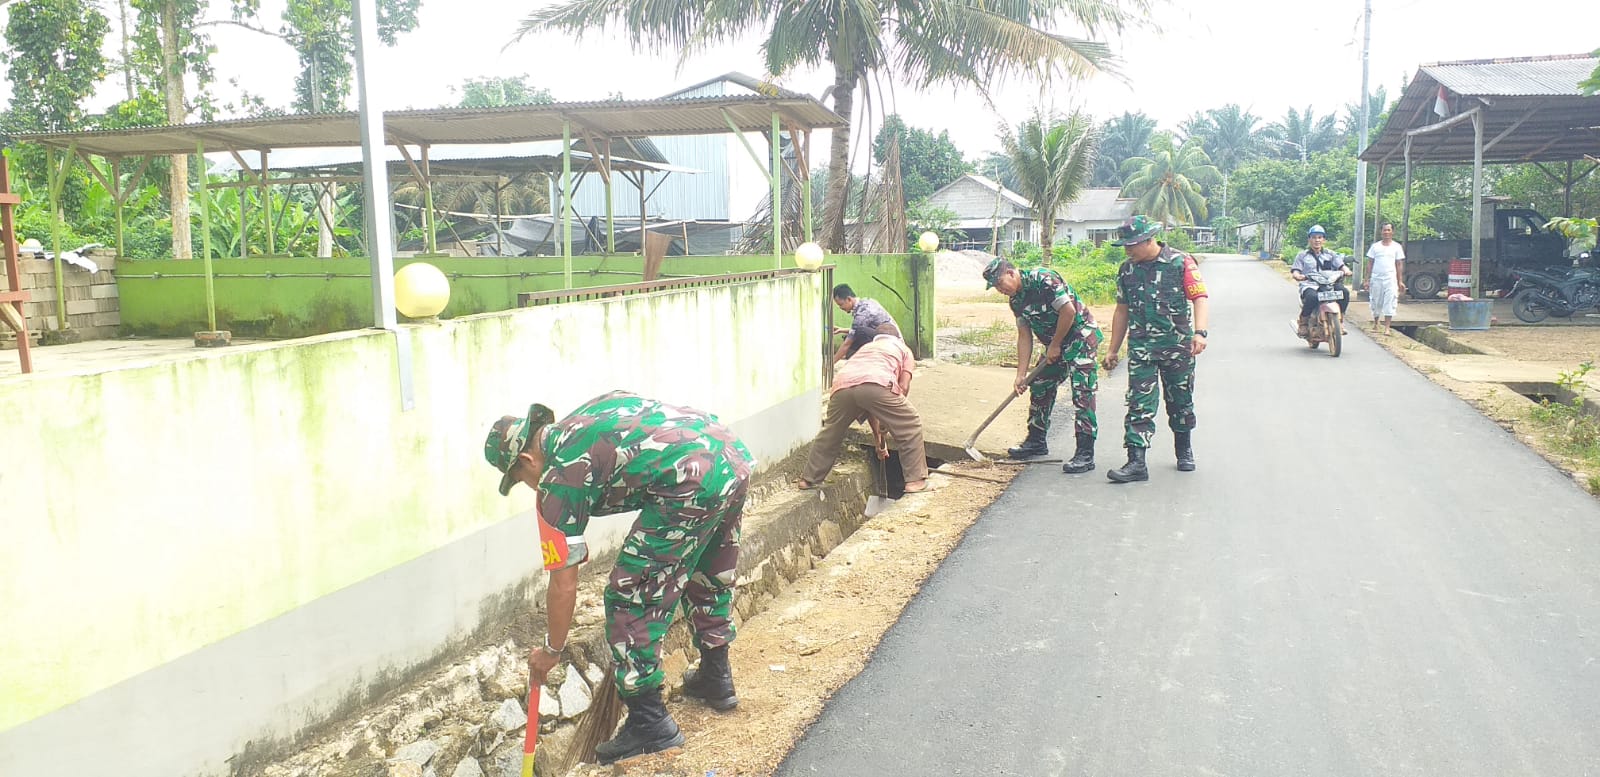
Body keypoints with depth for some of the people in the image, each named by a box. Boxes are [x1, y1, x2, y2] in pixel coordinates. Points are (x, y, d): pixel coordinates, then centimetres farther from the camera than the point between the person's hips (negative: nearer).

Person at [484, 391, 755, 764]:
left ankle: (650, 722, 12)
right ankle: (716, 678, 46)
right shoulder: (582, 421, 24)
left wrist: (552, 649, 21)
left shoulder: (558, 478, 3)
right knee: (710, 578, 30)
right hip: (736, 456, 10)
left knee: (629, 600, 5)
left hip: (691, 482, -9)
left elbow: (564, 585, 7)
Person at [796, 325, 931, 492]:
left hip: (842, 385, 5)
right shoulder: (903, 349, 34)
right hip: (877, 384, -4)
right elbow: (903, 387, 18)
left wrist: (878, 437, 45)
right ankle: (916, 481, 11)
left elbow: (867, 402, 43)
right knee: (910, 426, 13)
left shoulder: (865, 348, 45)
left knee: (830, 432, 26)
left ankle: (809, 479, 35)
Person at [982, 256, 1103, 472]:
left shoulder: (1043, 279, -21)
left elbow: (1068, 310, -24)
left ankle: (1085, 454, -12)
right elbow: (1024, 337, 8)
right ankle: (1036, 441, 28)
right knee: (1040, 387, 14)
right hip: (1056, 345, 9)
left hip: (1081, 336, -9)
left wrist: (1054, 345, -14)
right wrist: (1021, 375, 3)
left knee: (1082, 394, -13)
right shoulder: (1016, 300, 5)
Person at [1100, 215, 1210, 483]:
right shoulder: (1127, 270, 7)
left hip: (1178, 345, -2)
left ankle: (1184, 450, 33)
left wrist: (1200, 332, -28)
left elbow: (1201, 298, -12)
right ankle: (1136, 462, -10)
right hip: (1141, 347, 2)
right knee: (1139, 404, -7)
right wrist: (1113, 350, 15)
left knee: (1181, 402, 12)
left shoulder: (1182, 263, -5)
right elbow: (1122, 311, 15)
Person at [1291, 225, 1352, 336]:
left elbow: (1341, 265, 8)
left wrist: (1347, 271, -16)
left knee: (1344, 292, -27)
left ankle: (1340, 320, -10)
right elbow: (1295, 271, 2)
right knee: (1312, 297, -39)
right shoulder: (1302, 255, 13)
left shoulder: (1330, 254, 20)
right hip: (1309, 286, -3)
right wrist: (1298, 276, -23)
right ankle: (1303, 323, -18)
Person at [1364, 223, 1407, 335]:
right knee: (1376, 303, 7)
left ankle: (1387, 327, -8)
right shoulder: (1375, 246, 7)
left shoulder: (1397, 247, 6)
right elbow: (1370, 263, 9)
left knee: (1389, 303, -8)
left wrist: (1400, 281, 2)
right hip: (1376, 279, 1)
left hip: (1390, 279, -1)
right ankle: (1375, 324, 25)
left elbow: (1399, 265, 7)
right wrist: (1367, 280, 4)